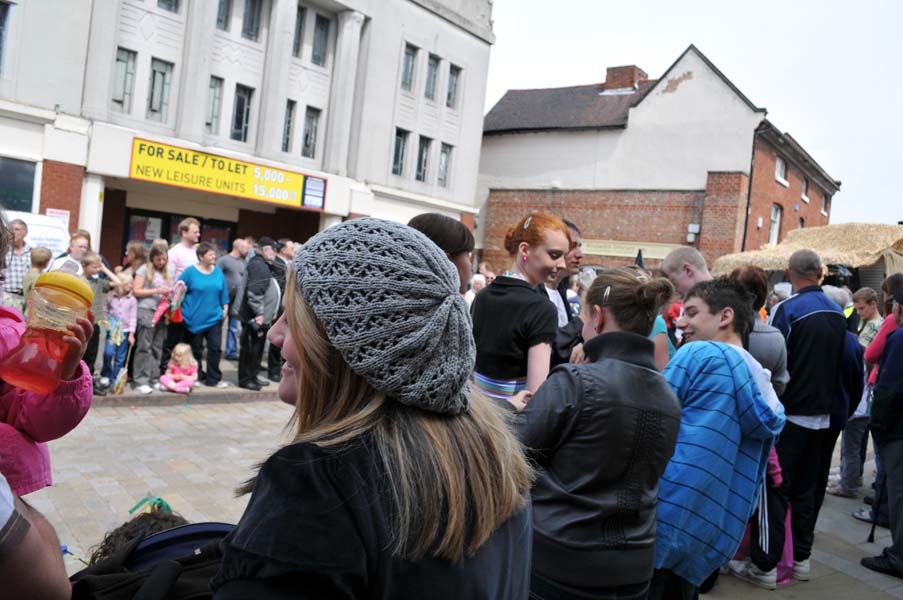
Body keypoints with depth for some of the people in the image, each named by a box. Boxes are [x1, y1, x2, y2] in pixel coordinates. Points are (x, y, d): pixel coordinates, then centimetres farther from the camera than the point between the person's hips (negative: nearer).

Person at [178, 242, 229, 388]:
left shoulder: (218, 272, 5)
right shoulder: (190, 272, -8)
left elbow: (223, 292, 12)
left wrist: (225, 308, 8)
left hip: (214, 317, 3)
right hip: (195, 318, -3)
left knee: (215, 348, 0)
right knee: (196, 349, 9)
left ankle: (213, 379, 10)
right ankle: (197, 377, 24)